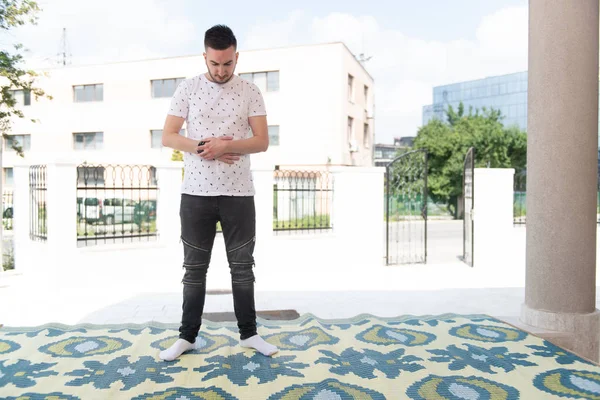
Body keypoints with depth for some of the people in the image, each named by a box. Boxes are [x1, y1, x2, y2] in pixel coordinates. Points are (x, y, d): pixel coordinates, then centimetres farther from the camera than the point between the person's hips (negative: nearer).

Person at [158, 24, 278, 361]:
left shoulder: (250, 91, 2)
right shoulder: (187, 88, 2)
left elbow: (262, 141, -4)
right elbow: (168, 137, 0)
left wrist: (225, 145, -19)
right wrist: (203, 148, -15)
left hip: (239, 194, 0)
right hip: (196, 193, 0)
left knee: (243, 266, 9)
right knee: (195, 268, 9)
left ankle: (249, 333, 24)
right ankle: (187, 336, 23)